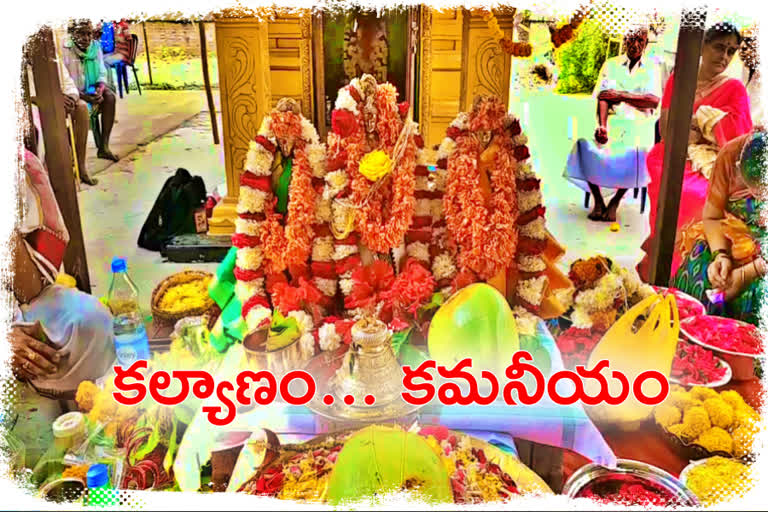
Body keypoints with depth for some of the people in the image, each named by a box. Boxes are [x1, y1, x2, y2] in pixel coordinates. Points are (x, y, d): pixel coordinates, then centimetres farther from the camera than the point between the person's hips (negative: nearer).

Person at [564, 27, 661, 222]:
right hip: (613, 119, 1)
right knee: (585, 144, -29)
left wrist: (621, 95, -6)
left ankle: (615, 201, -15)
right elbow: (603, 97, 0)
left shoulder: (651, 67, 14)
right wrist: (602, 126, -16)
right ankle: (598, 200, -15)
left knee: (637, 151, -34)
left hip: (639, 121, -1)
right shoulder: (611, 64, 15)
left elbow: (654, 101, -2)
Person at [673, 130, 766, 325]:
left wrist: (746, 274, -28)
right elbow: (712, 216, -8)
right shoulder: (732, 153, -19)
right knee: (697, 274, -18)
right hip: (728, 241, 3)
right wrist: (720, 254, -23)